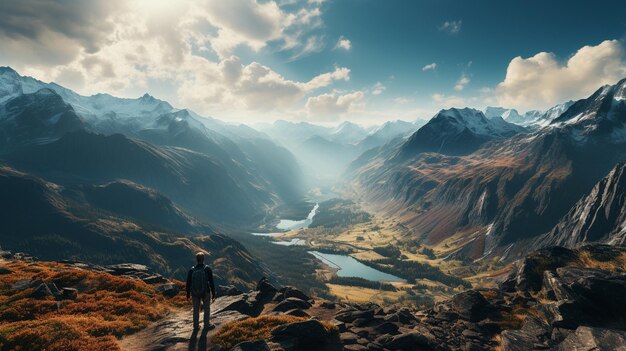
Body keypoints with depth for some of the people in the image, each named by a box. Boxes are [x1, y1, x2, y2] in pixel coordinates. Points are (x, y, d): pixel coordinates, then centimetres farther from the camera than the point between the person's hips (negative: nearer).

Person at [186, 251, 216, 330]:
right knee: (207, 309, 18)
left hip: (194, 293, 2)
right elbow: (211, 282, -13)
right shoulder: (207, 269, -15)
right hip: (205, 293, -2)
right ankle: (207, 325, 26)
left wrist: (188, 294, 10)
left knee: (196, 310, 19)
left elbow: (188, 283, -3)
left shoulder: (192, 270, -10)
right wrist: (213, 294, -4)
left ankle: (196, 326, 29)